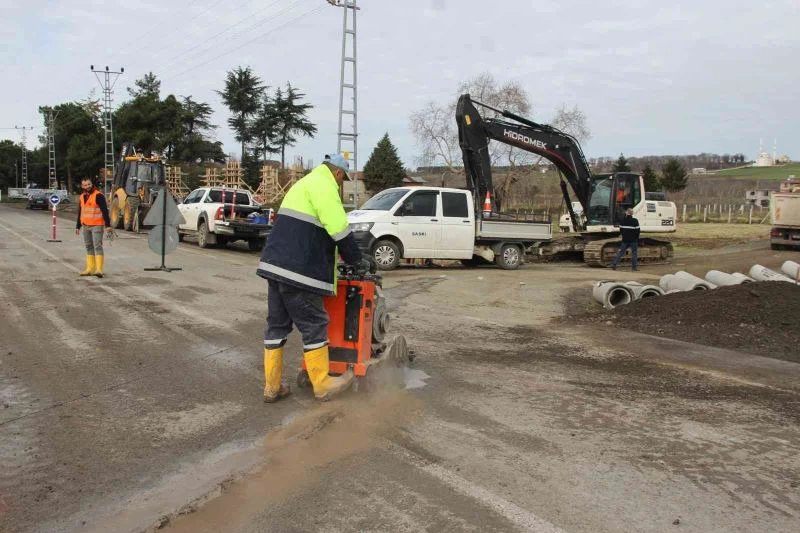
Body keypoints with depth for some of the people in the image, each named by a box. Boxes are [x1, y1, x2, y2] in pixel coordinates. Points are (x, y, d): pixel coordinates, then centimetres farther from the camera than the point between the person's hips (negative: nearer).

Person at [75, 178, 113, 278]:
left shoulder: (98, 195, -9)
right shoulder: (82, 197, 15)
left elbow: (105, 211, -12)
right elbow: (80, 213, 23)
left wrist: (108, 225, -17)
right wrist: (78, 226, 24)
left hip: (96, 225, -8)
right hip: (86, 226, 8)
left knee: (97, 246, -12)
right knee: (89, 247, 11)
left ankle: (99, 269, -17)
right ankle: (90, 269, 16)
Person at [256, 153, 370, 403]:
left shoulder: (305, 183, 24)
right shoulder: (324, 185, -7)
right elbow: (340, 230, -15)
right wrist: (357, 259, 0)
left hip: (275, 265, 10)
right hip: (298, 271, -10)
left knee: (277, 323, 12)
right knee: (314, 325, 1)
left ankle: (272, 386, 17)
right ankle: (322, 385, 12)